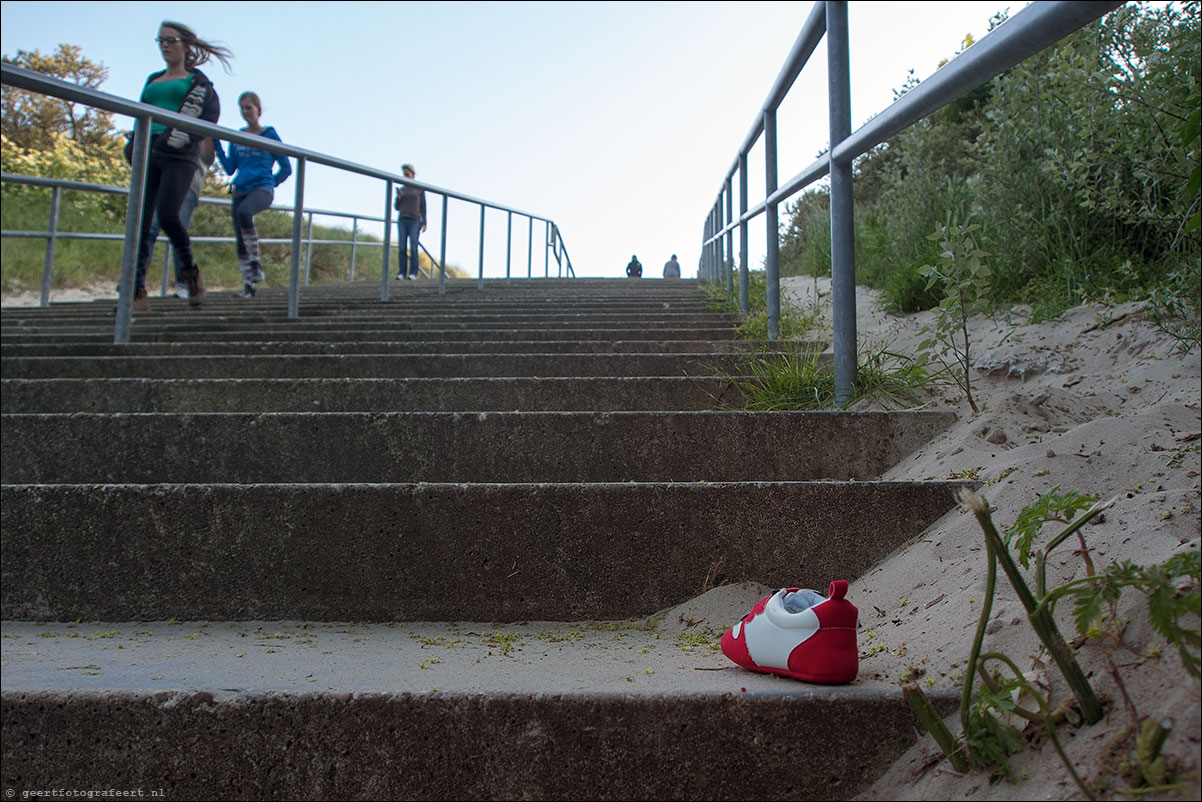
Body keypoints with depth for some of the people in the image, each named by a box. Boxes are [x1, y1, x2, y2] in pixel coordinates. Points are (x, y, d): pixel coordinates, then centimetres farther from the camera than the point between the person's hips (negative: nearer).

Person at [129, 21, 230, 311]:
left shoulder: (197, 80, 11)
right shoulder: (153, 80, 26)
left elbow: (211, 114, -3)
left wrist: (186, 135, -15)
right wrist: (133, 145, 10)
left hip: (180, 156, -5)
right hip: (149, 154, 5)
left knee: (167, 214, -21)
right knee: (140, 221, -6)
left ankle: (191, 271, 4)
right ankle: (137, 293, -8)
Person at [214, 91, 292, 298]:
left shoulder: (269, 135, 4)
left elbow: (286, 168, 7)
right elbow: (230, 169, 10)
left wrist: (271, 183, 3)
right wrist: (217, 145, 3)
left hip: (262, 189, -5)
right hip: (240, 191, 5)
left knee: (244, 211, -37)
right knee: (240, 241, 0)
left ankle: (255, 263, -27)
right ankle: (248, 286, 7)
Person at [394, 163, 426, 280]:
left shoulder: (420, 189, 6)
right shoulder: (401, 189, 14)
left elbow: (423, 207, 3)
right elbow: (396, 207, 12)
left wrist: (424, 223, -7)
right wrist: (399, 197, -8)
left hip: (414, 221, -3)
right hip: (402, 220, 3)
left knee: (413, 248, -10)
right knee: (401, 248, -5)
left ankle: (413, 273, -8)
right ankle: (401, 273, -2)